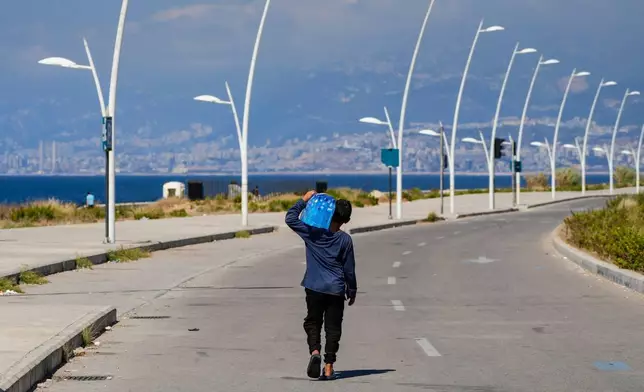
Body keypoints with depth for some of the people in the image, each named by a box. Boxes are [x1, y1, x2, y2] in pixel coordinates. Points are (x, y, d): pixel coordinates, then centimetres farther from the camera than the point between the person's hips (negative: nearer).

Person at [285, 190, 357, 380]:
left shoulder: (313, 232, -7)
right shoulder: (345, 240, -5)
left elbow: (290, 218, -2)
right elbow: (349, 270, 1)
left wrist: (304, 200, 4)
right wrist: (352, 290, 13)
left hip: (314, 288, 0)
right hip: (336, 290, 0)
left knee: (312, 323, 13)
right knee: (333, 328, 7)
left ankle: (315, 351, -15)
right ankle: (329, 367, 4)